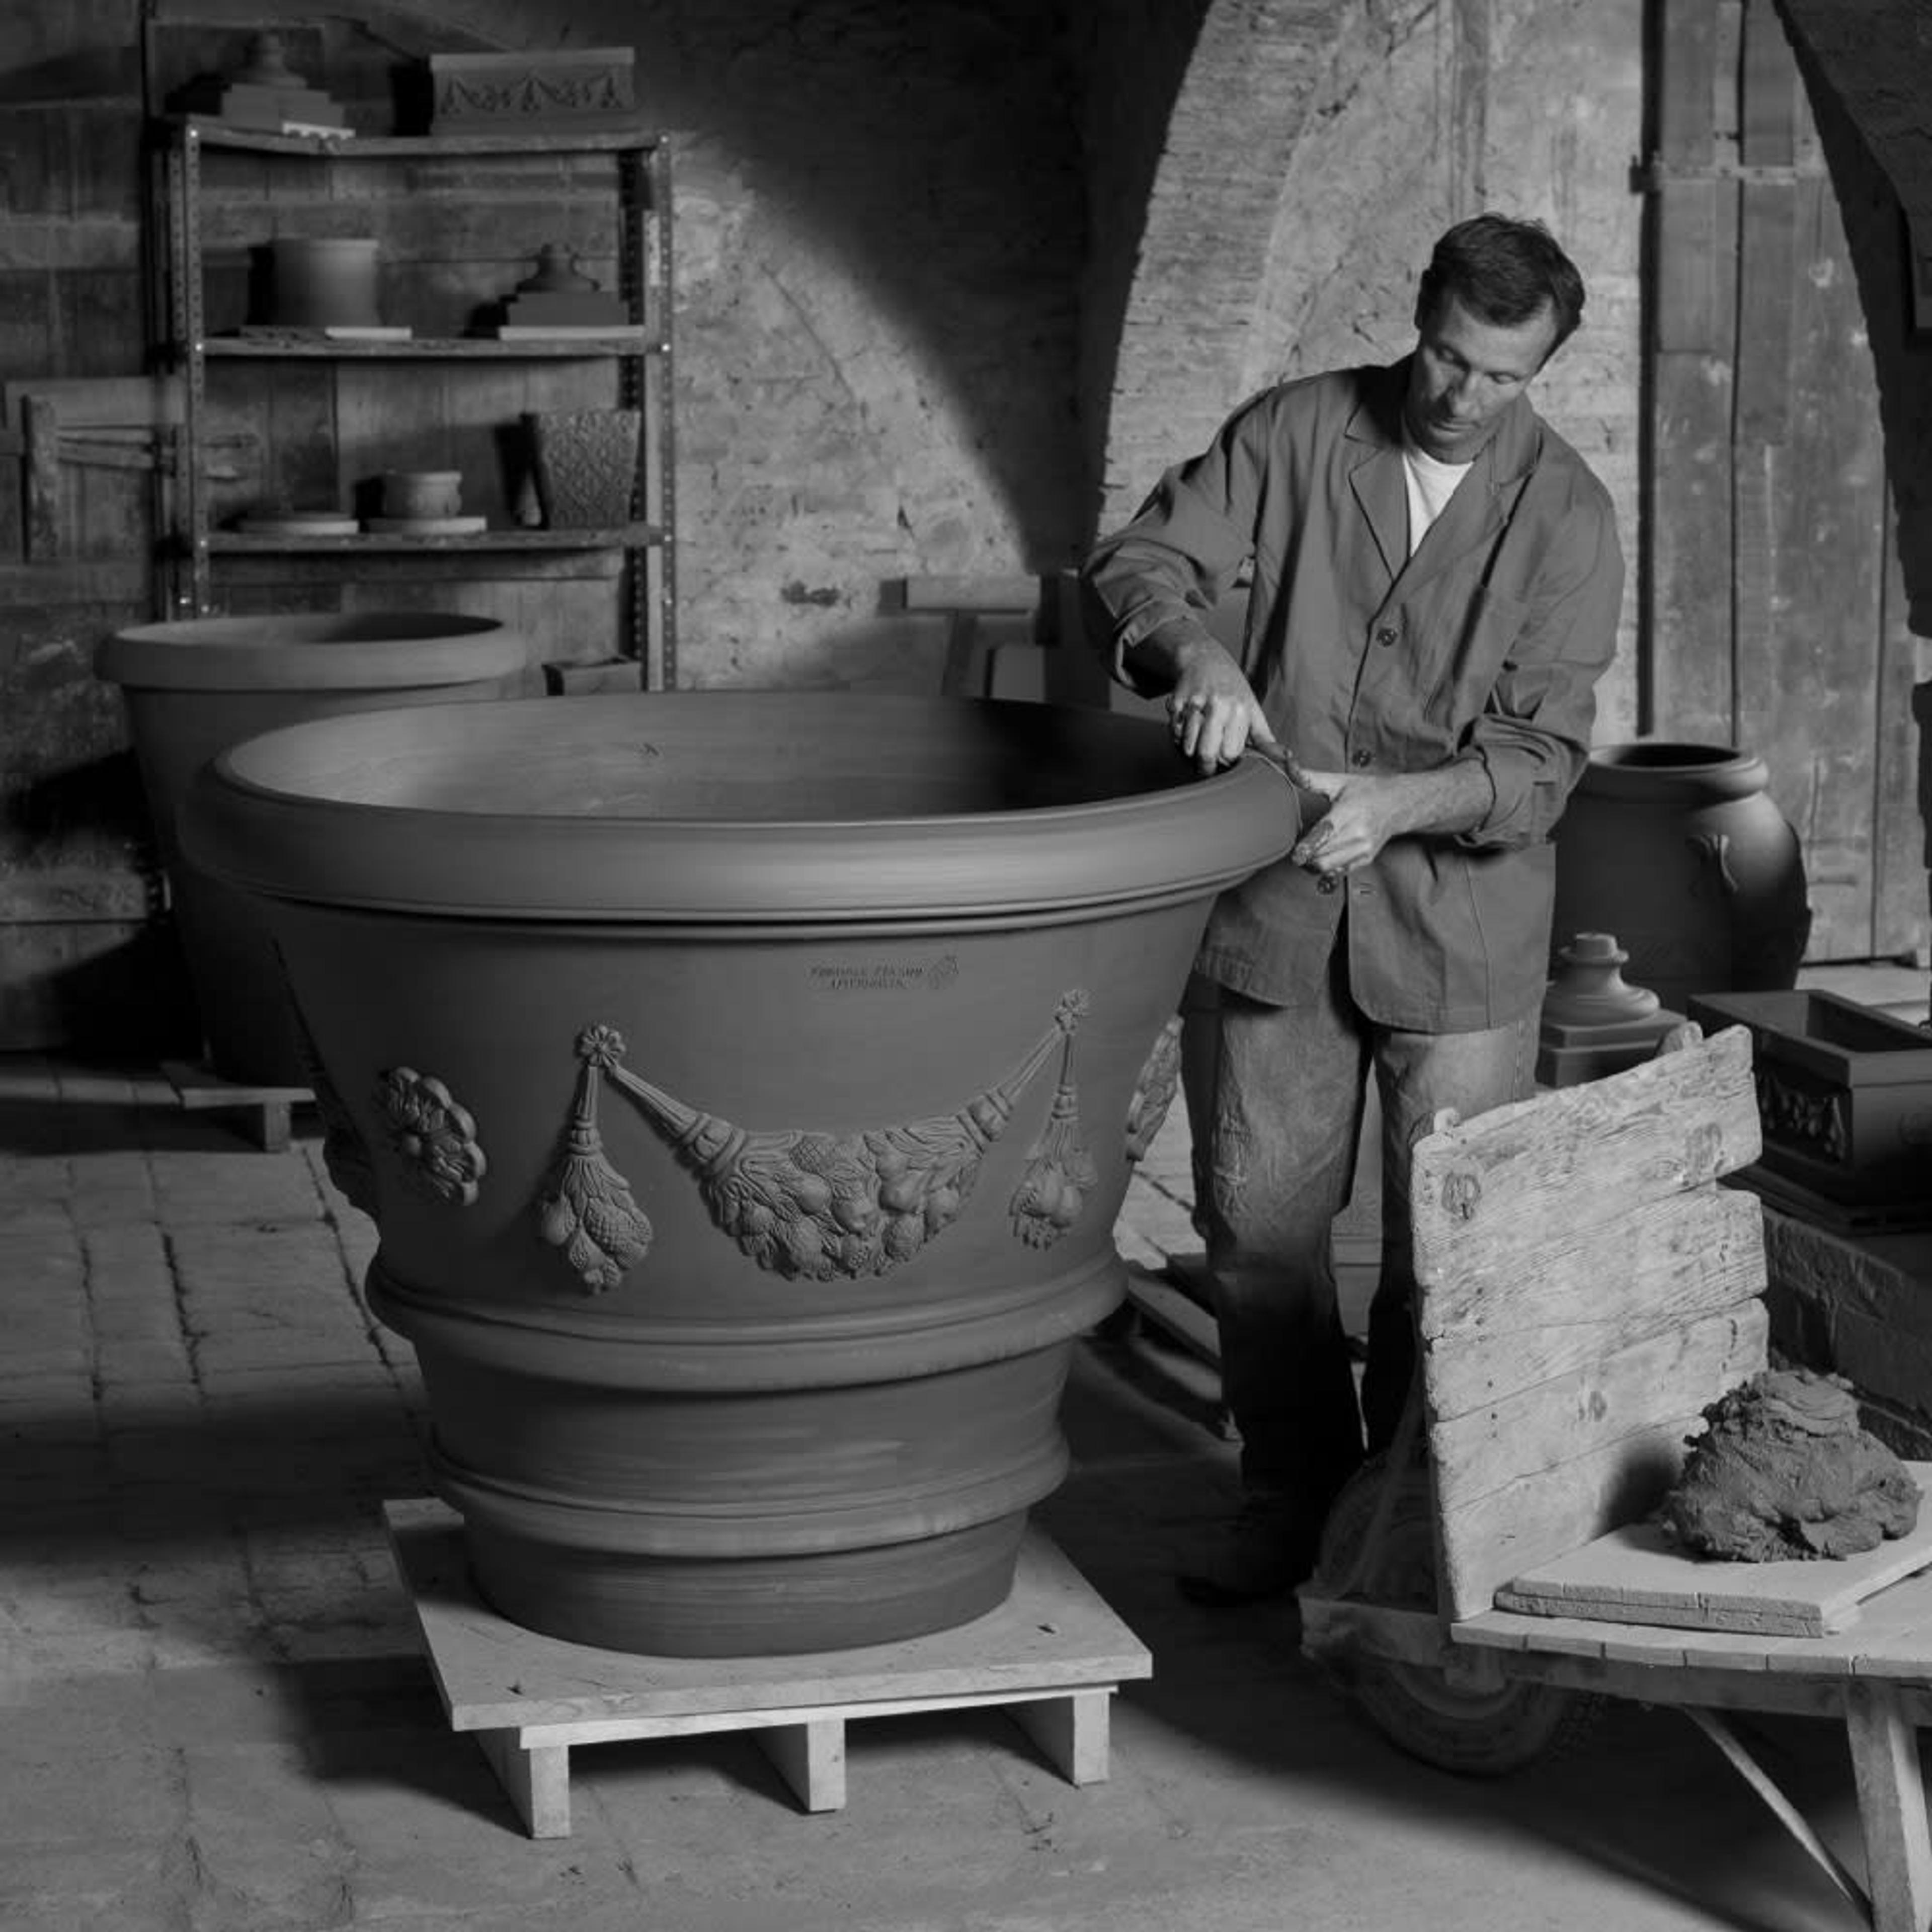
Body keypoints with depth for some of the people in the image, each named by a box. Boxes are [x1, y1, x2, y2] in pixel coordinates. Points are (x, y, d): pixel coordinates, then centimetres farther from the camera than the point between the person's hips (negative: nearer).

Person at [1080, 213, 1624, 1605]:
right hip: (1280, 911, 2)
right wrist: (1197, 653, -26)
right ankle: (1292, 1495, 24)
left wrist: (1400, 800, -29)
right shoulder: (1295, 432, 0)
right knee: (1261, 1218, 8)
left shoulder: (1567, 515, -6)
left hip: (1459, 927, -2)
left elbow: (1541, 754, -11)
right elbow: (1137, 564, -4)